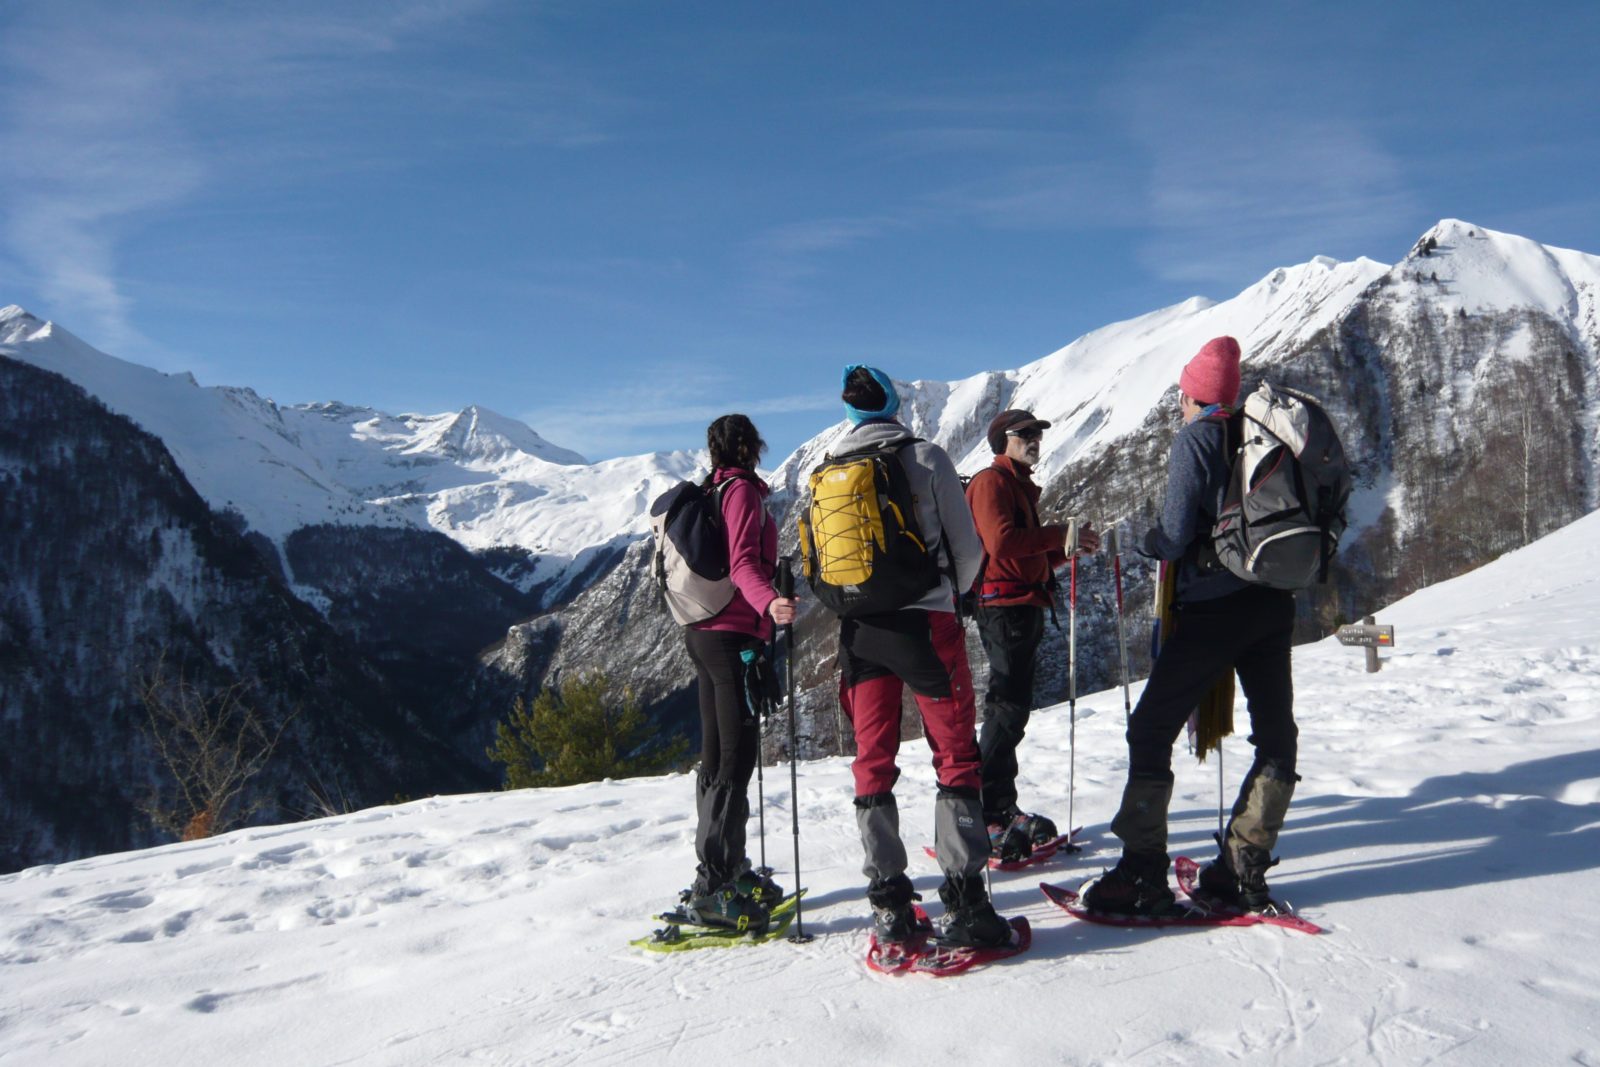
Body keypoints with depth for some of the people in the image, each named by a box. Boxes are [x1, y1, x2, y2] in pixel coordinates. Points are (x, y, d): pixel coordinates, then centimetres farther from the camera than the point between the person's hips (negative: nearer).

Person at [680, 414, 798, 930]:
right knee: (737, 758, -9)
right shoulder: (742, 490, -9)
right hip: (733, 636, -10)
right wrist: (769, 603, -41)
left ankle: (725, 869, 24)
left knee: (717, 753, 14)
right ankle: (714, 886, -9)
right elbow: (743, 564, -23)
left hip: (703, 634, 10)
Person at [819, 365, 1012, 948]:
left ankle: (888, 901, 10)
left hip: (858, 630, 4)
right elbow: (968, 548, 1)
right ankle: (963, 897, -4)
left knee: (872, 762, 10)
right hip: (924, 622, -4)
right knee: (956, 756, 2)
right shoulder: (925, 457, -3)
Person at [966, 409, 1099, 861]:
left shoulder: (1020, 485, 25)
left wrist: (1069, 546, 10)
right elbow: (1001, 541, -22)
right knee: (1008, 709, -13)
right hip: (1004, 605, -10)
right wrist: (1059, 535, -16)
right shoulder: (991, 481, -6)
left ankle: (1001, 810, 19)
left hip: (1024, 607, 10)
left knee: (1011, 708, 12)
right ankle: (989, 813, -11)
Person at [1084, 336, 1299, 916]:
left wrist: (1145, 538, 7)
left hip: (1213, 606, -6)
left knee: (1151, 729, 1)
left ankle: (1142, 872, -1)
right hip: (1273, 602, 7)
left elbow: (1174, 538, -13)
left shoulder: (1194, 440, -7)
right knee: (1275, 732, 15)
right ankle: (1243, 866, 13)